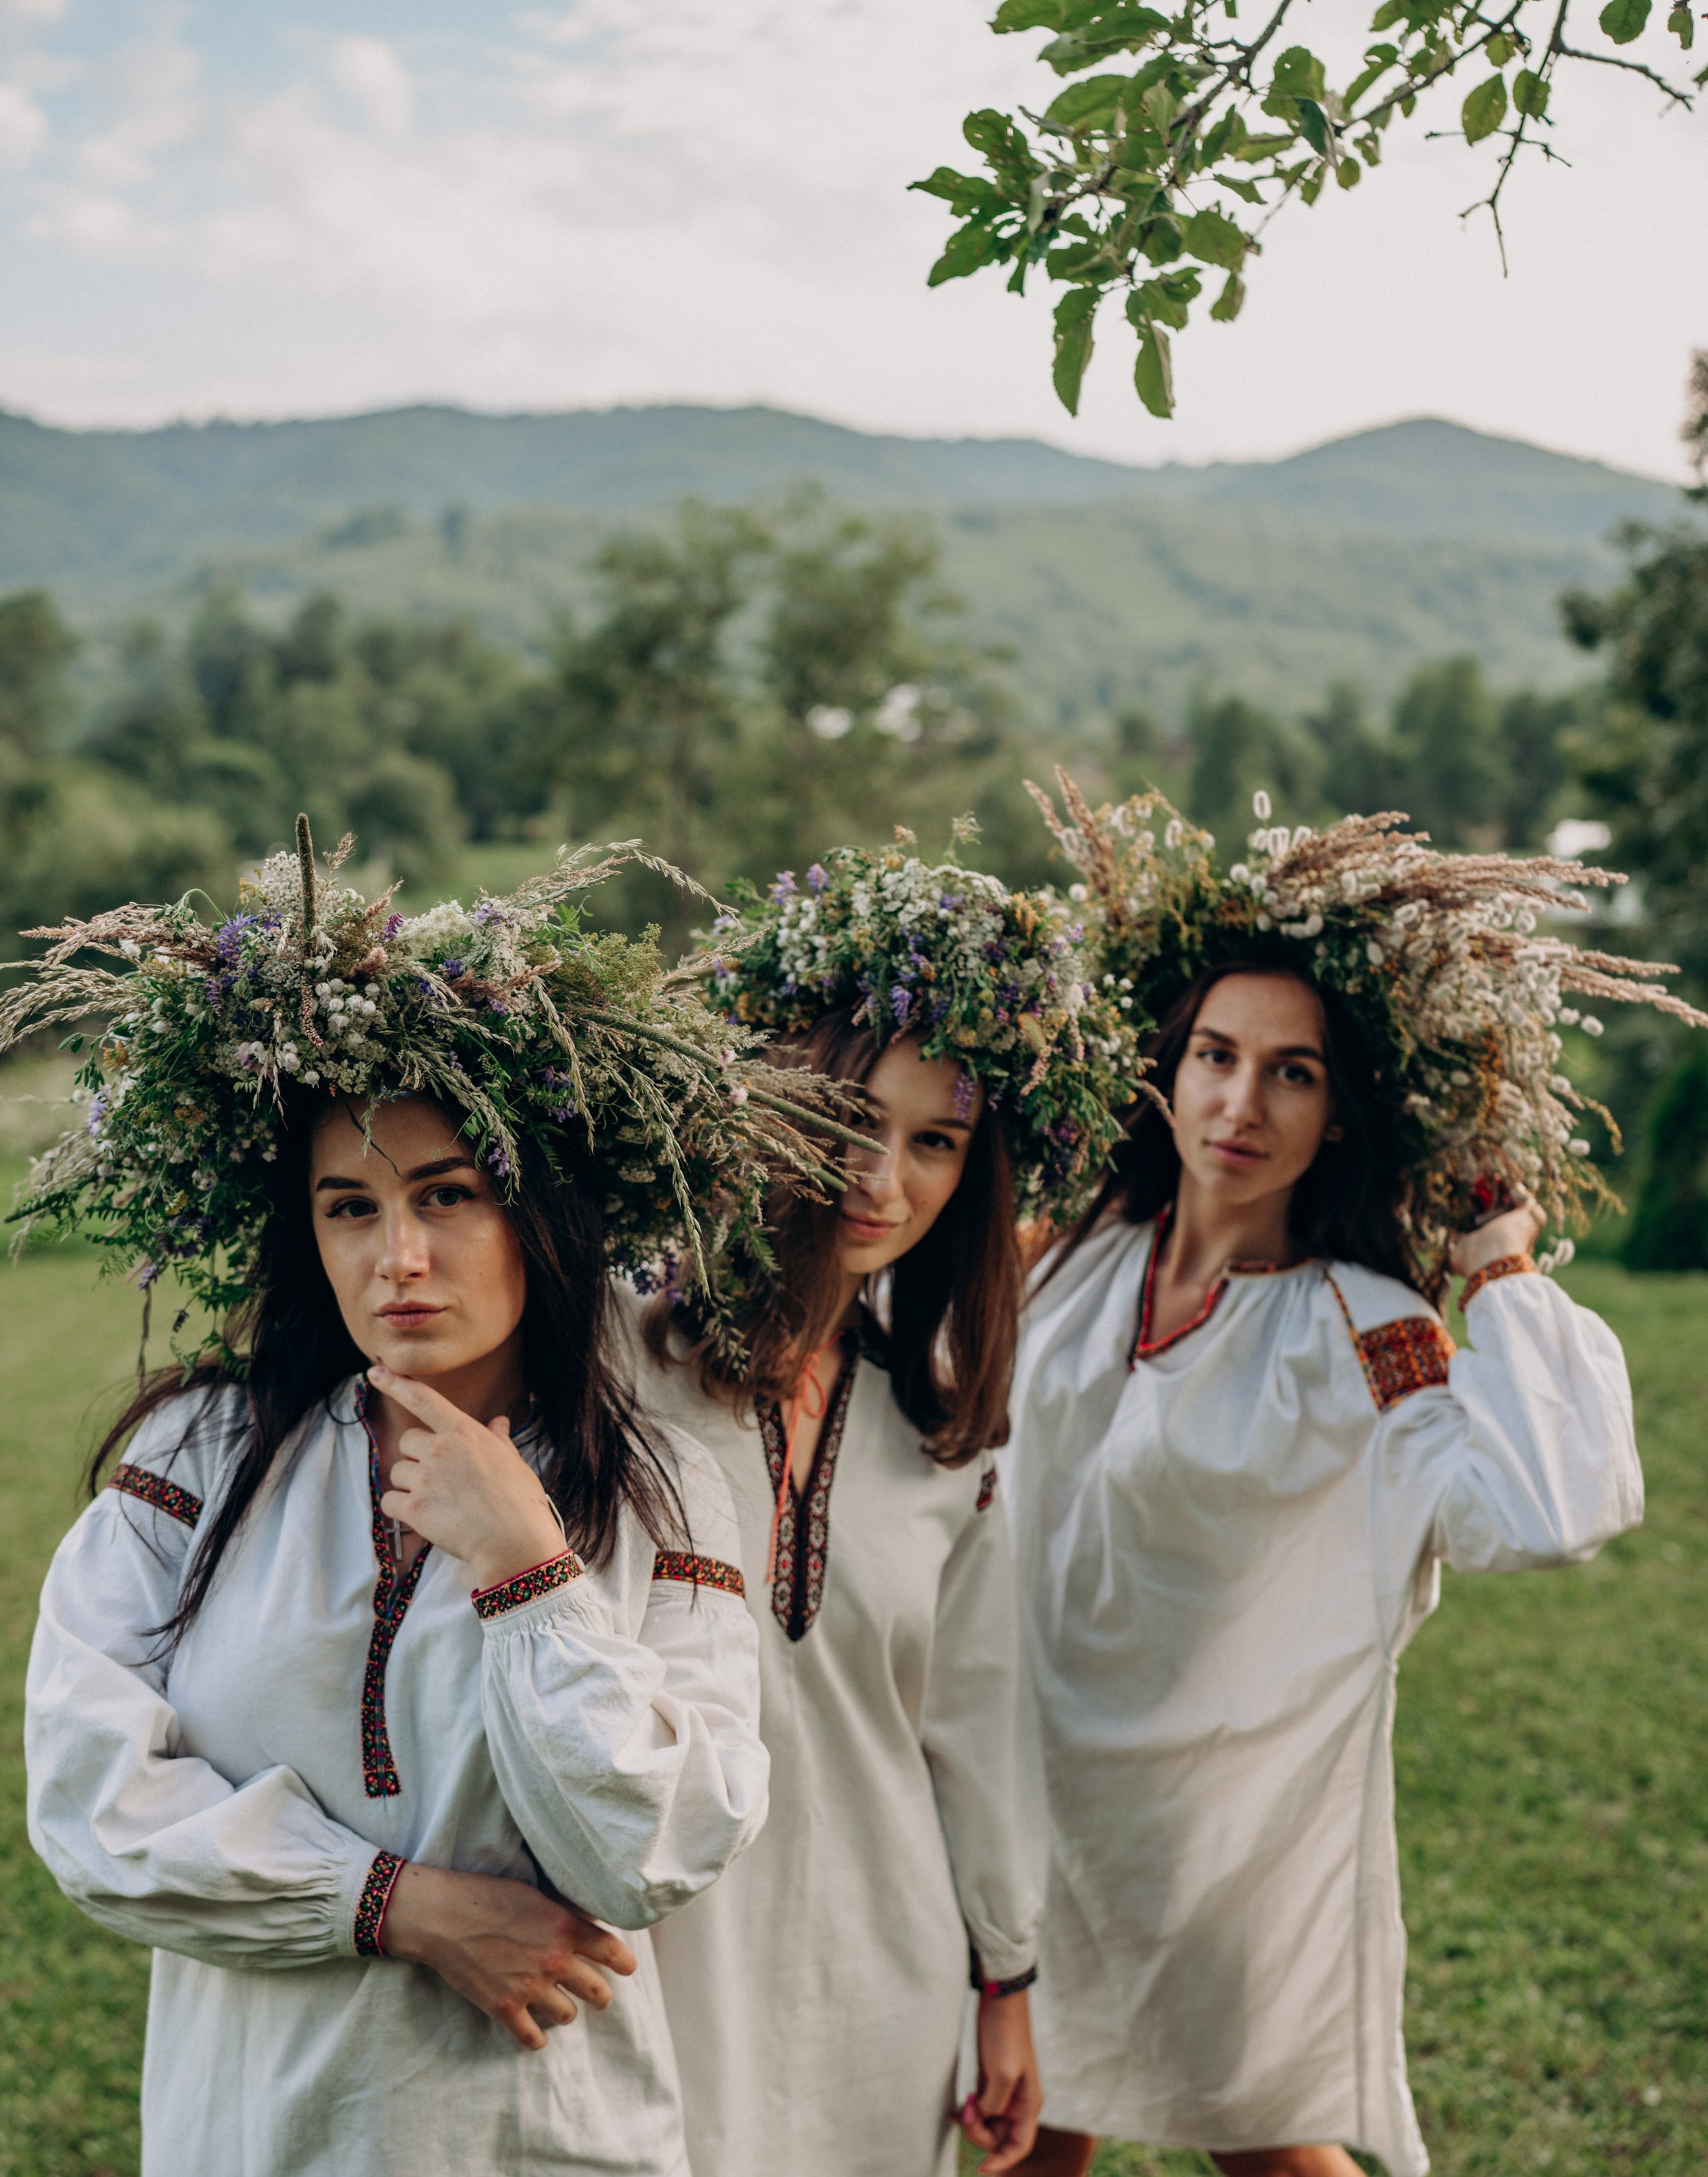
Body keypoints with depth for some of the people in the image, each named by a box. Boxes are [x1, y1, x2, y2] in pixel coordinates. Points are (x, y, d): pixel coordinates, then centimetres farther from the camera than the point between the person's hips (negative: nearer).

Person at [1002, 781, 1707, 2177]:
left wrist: (1504, 1273, -25)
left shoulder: (1358, 1339, -17)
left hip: (1240, 1819, -4)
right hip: (1046, 1786, 5)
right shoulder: (1082, 1267, -2)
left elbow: (1556, 1511, -35)